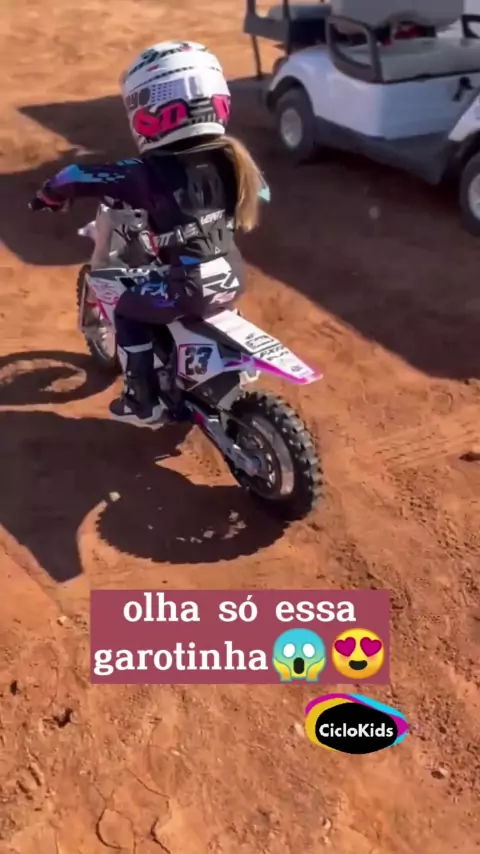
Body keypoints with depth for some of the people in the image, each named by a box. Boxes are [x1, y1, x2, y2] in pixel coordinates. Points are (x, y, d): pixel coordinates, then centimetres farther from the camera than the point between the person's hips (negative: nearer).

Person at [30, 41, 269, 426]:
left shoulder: (150, 173, -17)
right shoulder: (232, 158, -1)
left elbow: (80, 176, -12)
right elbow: (261, 193, 18)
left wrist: (51, 193, 9)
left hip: (188, 290, -6)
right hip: (232, 279, 6)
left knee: (128, 312, 17)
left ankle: (145, 402, 22)